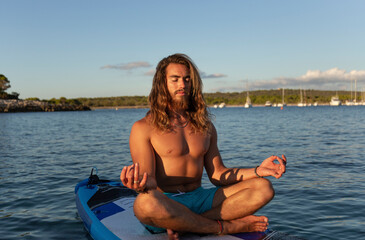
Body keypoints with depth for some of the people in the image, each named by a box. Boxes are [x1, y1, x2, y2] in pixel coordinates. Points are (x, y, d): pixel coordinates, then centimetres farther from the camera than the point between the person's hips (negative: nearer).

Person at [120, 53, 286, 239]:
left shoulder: (205, 126, 13)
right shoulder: (143, 128, -3)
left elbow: (218, 174, 11)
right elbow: (148, 180, -10)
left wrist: (257, 171, -4)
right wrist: (142, 185, -36)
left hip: (200, 199, 5)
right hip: (165, 203, -4)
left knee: (263, 188, -11)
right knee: (145, 203, -41)